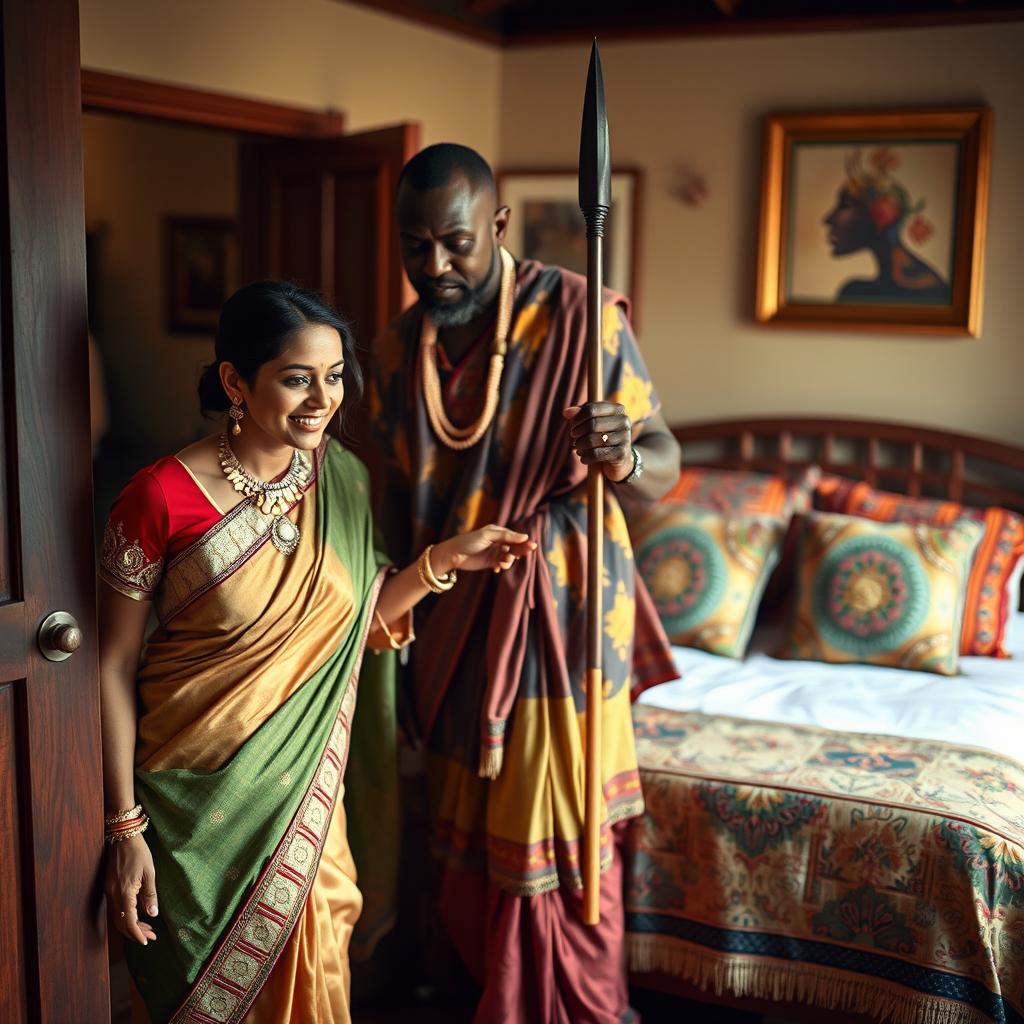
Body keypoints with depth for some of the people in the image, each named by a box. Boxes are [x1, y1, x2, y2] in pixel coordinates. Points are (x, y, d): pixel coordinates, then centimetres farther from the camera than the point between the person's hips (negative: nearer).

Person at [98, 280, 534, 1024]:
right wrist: (125, 827, -11)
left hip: (302, 786, 4)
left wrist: (443, 560, -7)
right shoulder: (163, 496, -18)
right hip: (197, 789, -3)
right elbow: (115, 666, -11)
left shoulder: (345, 483, -3)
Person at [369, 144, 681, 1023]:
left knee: (553, 850, 1)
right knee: (468, 846, 15)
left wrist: (624, 459, -34)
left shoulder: (579, 314, -11)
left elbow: (664, 462, -11)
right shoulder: (397, 350, 6)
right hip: (454, 622, 5)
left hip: (557, 613, -5)